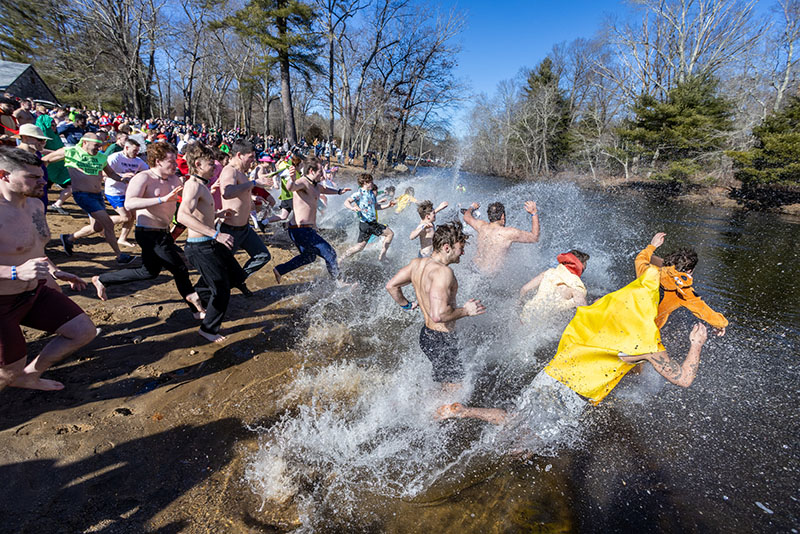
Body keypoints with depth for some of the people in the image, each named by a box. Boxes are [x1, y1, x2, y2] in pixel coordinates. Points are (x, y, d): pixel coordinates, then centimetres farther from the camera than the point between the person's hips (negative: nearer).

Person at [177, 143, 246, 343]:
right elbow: (183, 216, -35)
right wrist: (216, 234, -39)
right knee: (222, 291, -2)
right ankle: (208, 329, 19)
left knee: (236, 276, 18)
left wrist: (217, 214, 17)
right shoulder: (194, 185, -19)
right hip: (201, 246, -10)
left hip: (211, 244, 10)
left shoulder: (201, 185, 13)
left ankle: (197, 293, 36)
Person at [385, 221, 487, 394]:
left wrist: (407, 305, 20)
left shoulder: (416, 263, 2)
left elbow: (391, 285, 10)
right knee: (455, 389, 7)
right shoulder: (443, 271, -25)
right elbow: (438, 315, -33)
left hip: (426, 333, 9)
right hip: (441, 340, -9)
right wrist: (465, 311, -18)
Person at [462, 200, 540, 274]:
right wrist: (534, 213, -16)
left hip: (477, 264, 5)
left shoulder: (481, 226, -13)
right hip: (492, 271, -5)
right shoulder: (509, 232, -28)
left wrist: (472, 207, 30)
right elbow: (534, 237, -15)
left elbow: (466, 217, 9)